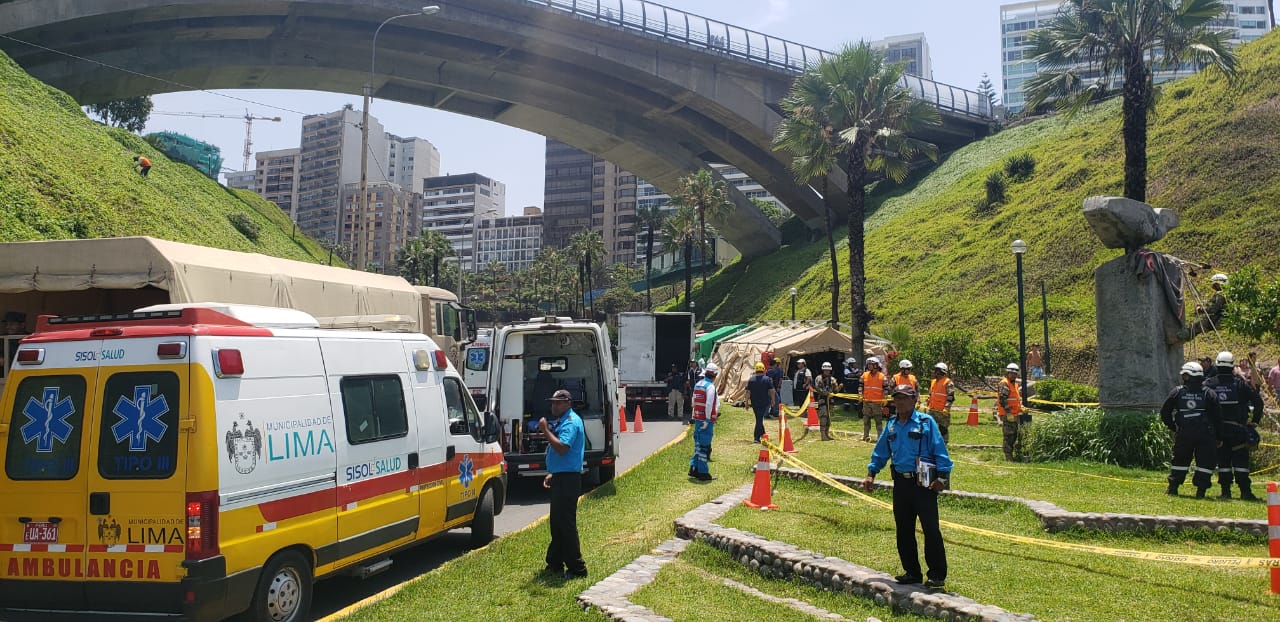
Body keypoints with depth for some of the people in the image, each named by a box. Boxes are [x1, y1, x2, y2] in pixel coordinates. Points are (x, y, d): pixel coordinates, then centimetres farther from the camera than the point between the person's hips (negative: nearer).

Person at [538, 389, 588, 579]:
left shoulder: (571, 422, -14)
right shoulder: (561, 421, 18)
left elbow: (562, 448, -28)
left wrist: (546, 430, -22)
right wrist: (552, 474, 21)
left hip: (568, 479, -11)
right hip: (560, 478, 11)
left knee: (566, 524, -7)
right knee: (557, 523, 16)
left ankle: (576, 568, -1)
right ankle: (555, 564, 26)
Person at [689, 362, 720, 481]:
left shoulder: (698, 384, 11)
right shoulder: (710, 386, -14)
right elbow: (709, 404, -20)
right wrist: (707, 420, -17)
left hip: (698, 418, 8)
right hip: (706, 420, -8)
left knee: (698, 444, 16)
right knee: (704, 446, -3)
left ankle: (694, 469, 21)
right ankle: (702, 472, 1)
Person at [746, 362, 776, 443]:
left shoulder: (751, 379, -1)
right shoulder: (767, 379, -5)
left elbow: (748, 392, -2)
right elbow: (772, 391, -6)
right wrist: (773, 401, 6)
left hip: (754, 403, 2)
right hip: (765, 402, -2)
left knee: (758, 419, 17)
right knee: (760, 419, 4)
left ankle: (762, 434, 28)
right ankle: (756, 438, -1)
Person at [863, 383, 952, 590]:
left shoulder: (926, 422, -5)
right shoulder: (891, 425, 12)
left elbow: (940, 450, -8)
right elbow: (880, 453, 19)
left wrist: (942, 476, -15)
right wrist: (871, 474, 12)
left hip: (923, 483, -6)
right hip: (900, 483, 6)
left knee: (931, 529, -5)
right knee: (903, 530, 10)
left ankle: (937, 575, 4)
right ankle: (912, 572, 22)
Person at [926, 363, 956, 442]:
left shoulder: (948, 383, -9)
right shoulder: (933, 382, 16)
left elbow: (951, 397, -13)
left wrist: (946, 408, -21)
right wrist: (926, 404, 16)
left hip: (942, 411, -8)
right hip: (932, 410, 8)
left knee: (943, 429, 0)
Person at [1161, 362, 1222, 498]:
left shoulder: (1177, 392, 1)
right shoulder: (1209, 394, 2)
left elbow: (1164, 412, 3)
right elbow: (1217, 417, 3)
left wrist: (1172, 427, 14)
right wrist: (1218, 437, 9)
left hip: (1183, 434, 1)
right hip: (1205, 434, -1)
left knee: (1180, 460, 13)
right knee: (1205, 462, 6)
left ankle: (1173, 487, 15)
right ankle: (1201, 490, 2)